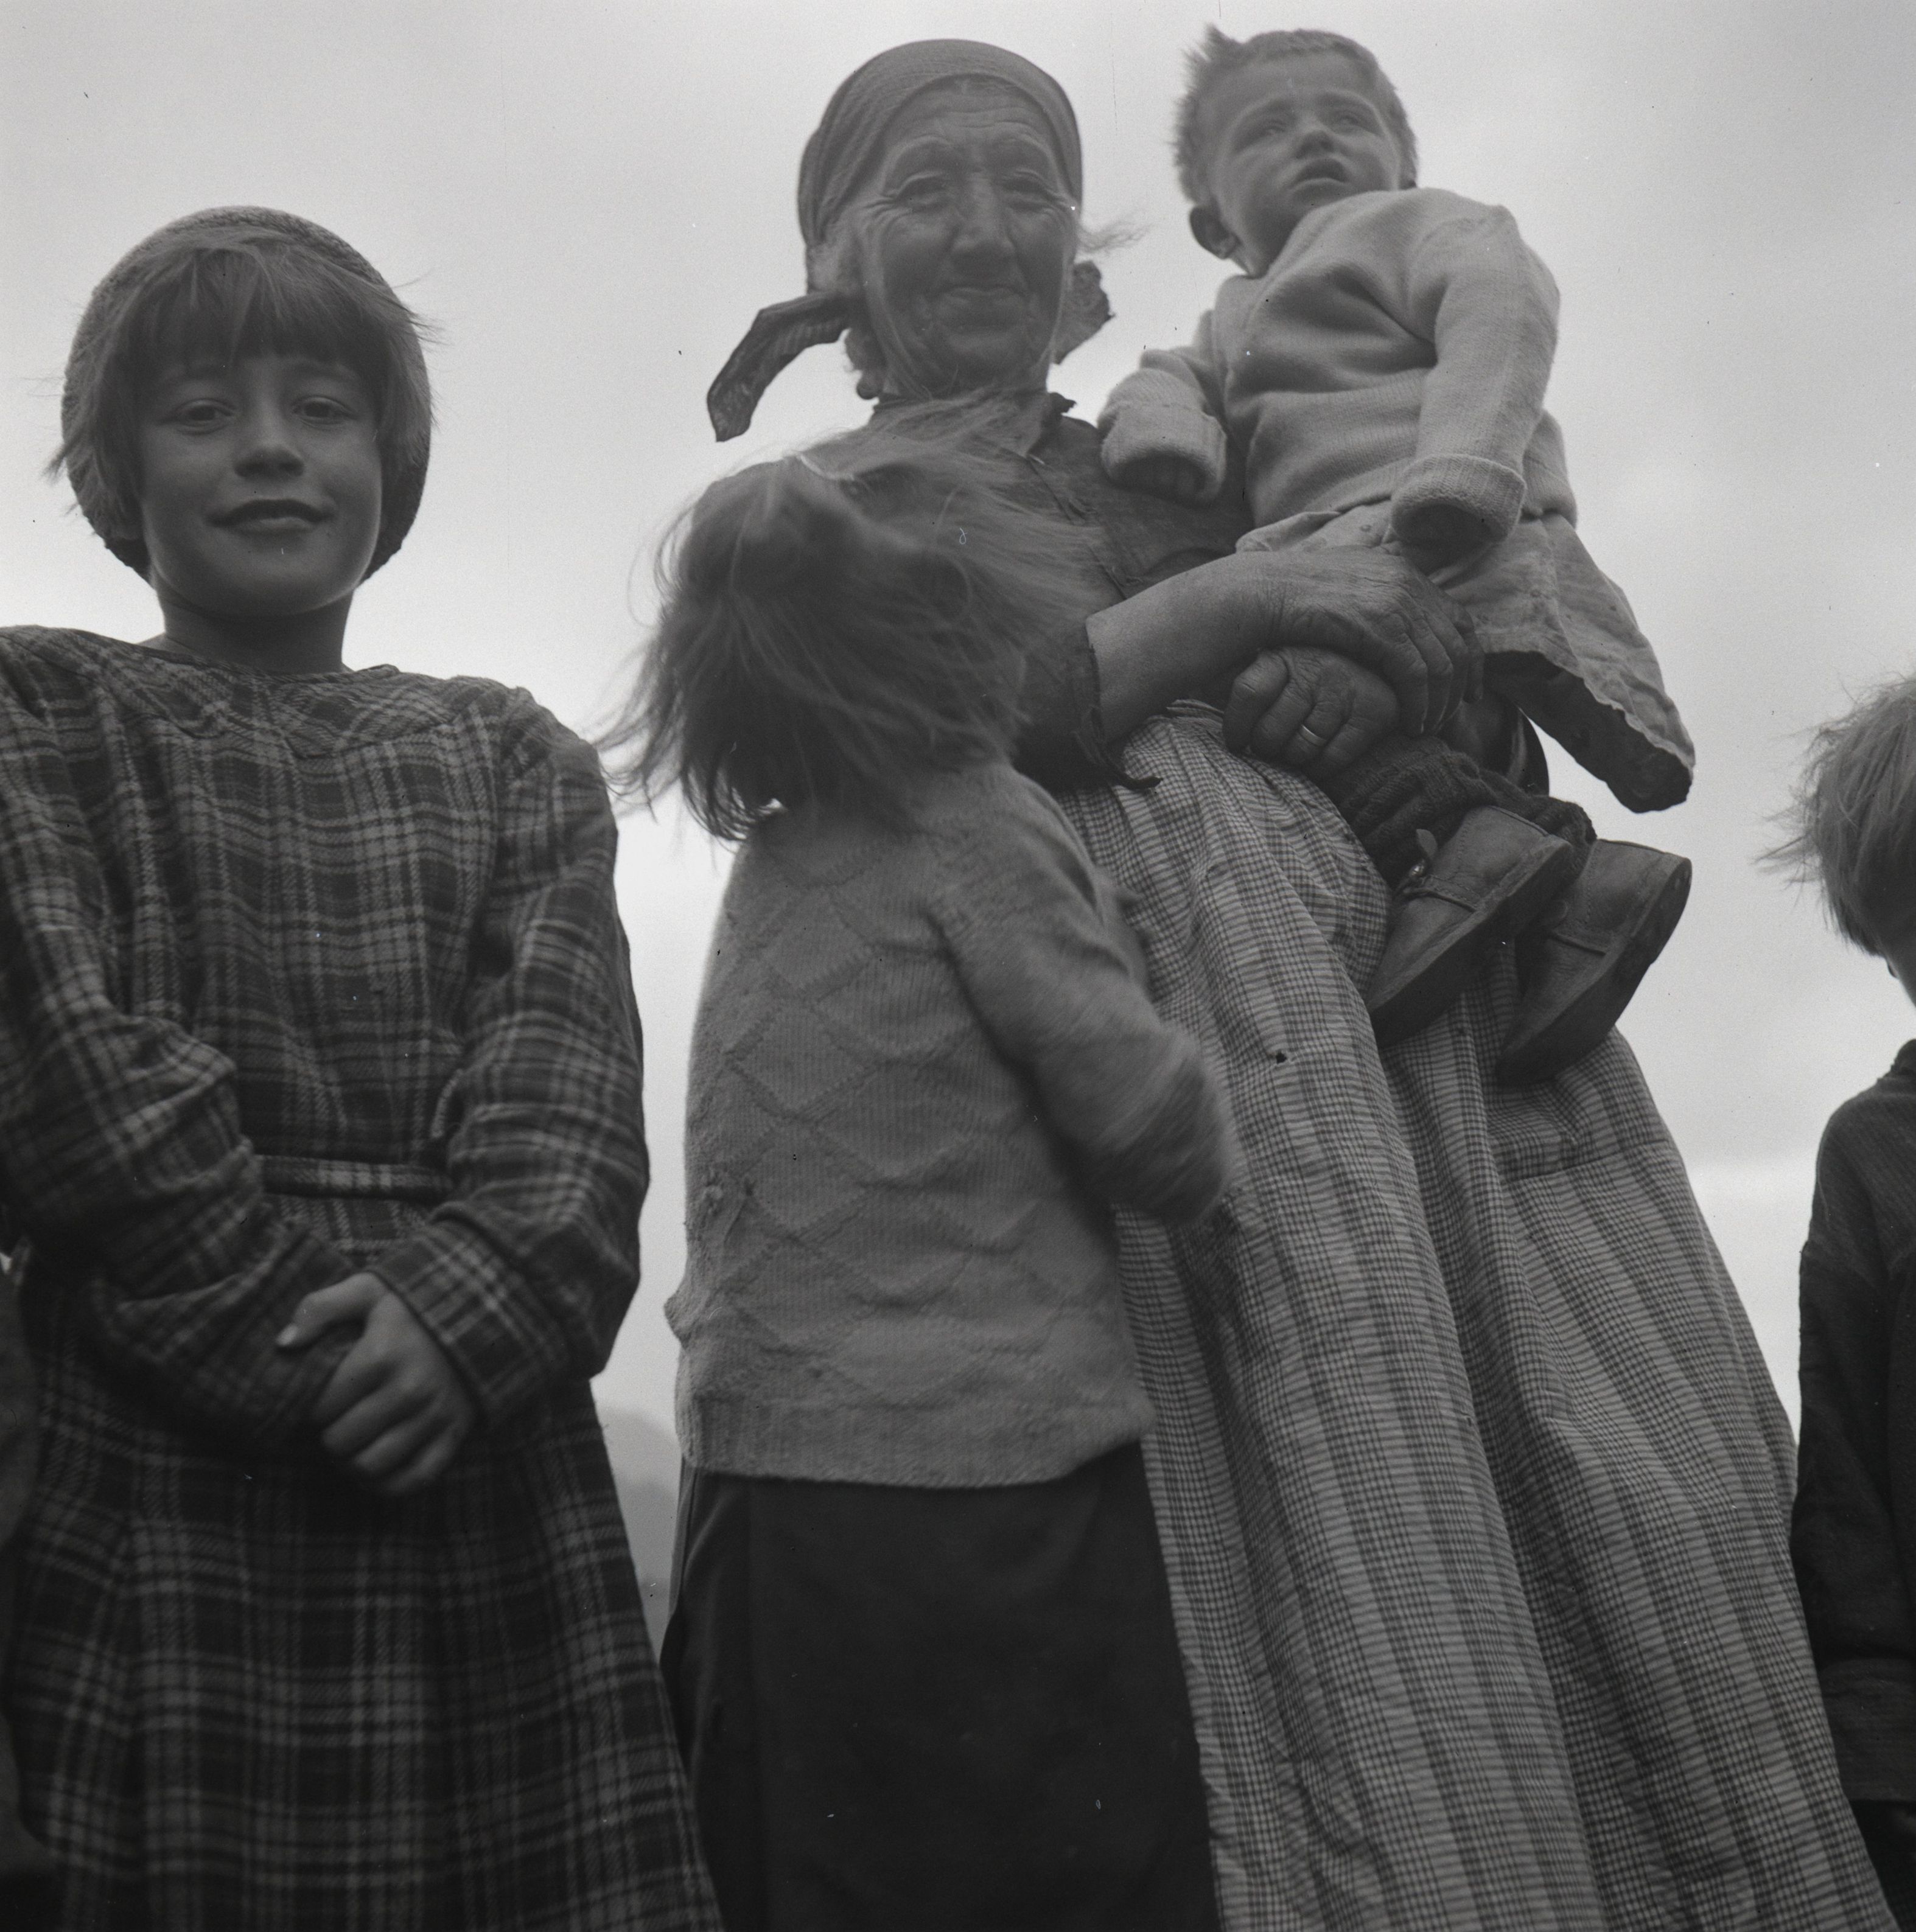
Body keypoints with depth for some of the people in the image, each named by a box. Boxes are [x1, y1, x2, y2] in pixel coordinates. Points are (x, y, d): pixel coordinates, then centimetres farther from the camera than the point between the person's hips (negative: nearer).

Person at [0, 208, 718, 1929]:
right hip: (149, 1479, -2)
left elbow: (570, 1094, 3)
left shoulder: (511, 755, 17)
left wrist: (461, 1312, -16)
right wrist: (322, 1344, -13)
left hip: (489, 1454, 3)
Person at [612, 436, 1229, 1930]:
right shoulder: (985, 827, -9)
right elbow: (1156, 1130, -10)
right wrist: (1209, 1168, 12)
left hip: (767, 1485, 7)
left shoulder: (772, 859, 11)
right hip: (984, 1486, -7)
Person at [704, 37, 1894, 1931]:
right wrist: (1235, 596, -4)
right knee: (1319, 1565, -13)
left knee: (1637, 1512, -6)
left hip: (1412, 997, 4)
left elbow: (1487, 702, 22)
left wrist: (1362, 673, -1)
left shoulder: (1188, 471, 26)